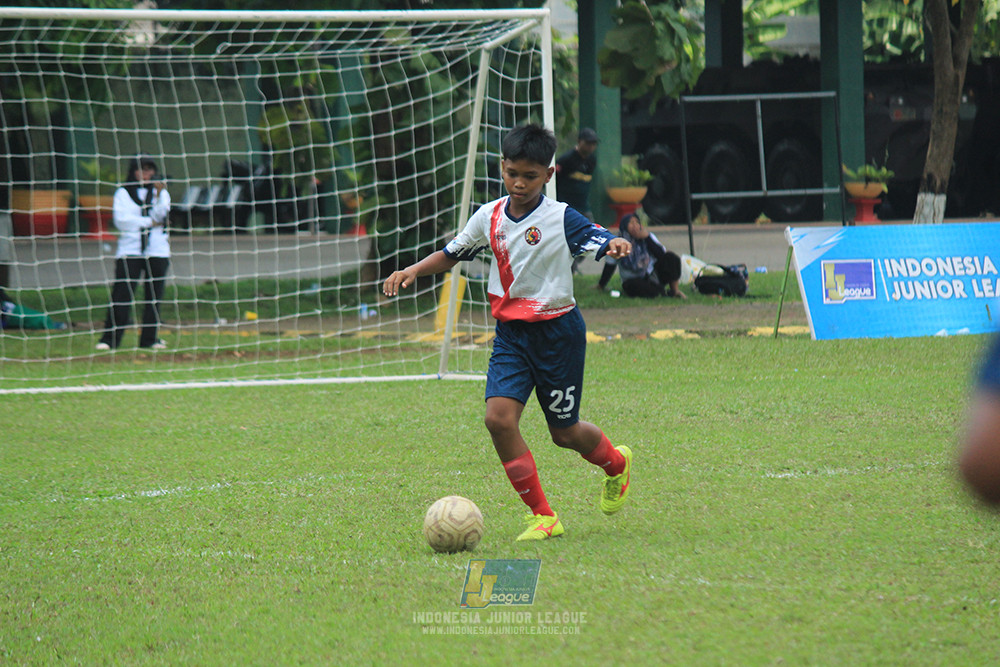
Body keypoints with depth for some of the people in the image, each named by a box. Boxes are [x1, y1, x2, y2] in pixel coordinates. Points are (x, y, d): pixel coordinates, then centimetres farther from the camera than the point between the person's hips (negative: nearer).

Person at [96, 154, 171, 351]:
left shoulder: (160, 192, 13)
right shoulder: (123, 193, 9)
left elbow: (161, 216, -4)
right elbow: (120, 219, -5)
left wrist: (159, 195, -18)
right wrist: (149, 222, -6)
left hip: (157, 251, 2)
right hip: (129, 251, -2)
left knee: (153, 297, 1)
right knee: (121, 296, -9)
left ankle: (149, 338, 9)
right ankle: (109, 339, -8)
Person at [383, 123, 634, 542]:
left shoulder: (561, 218, -11)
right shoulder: (489, 217, 3)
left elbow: (601, 242, -20)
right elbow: (453, 253, 18)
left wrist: (617, 245, -43)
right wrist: (413, 271, 5)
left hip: (557, 331, -4)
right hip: (510, 331, 4)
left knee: (564, 432, 6)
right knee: (499, 416, -15)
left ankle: (616, 463, 42)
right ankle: (543, 517, -7)